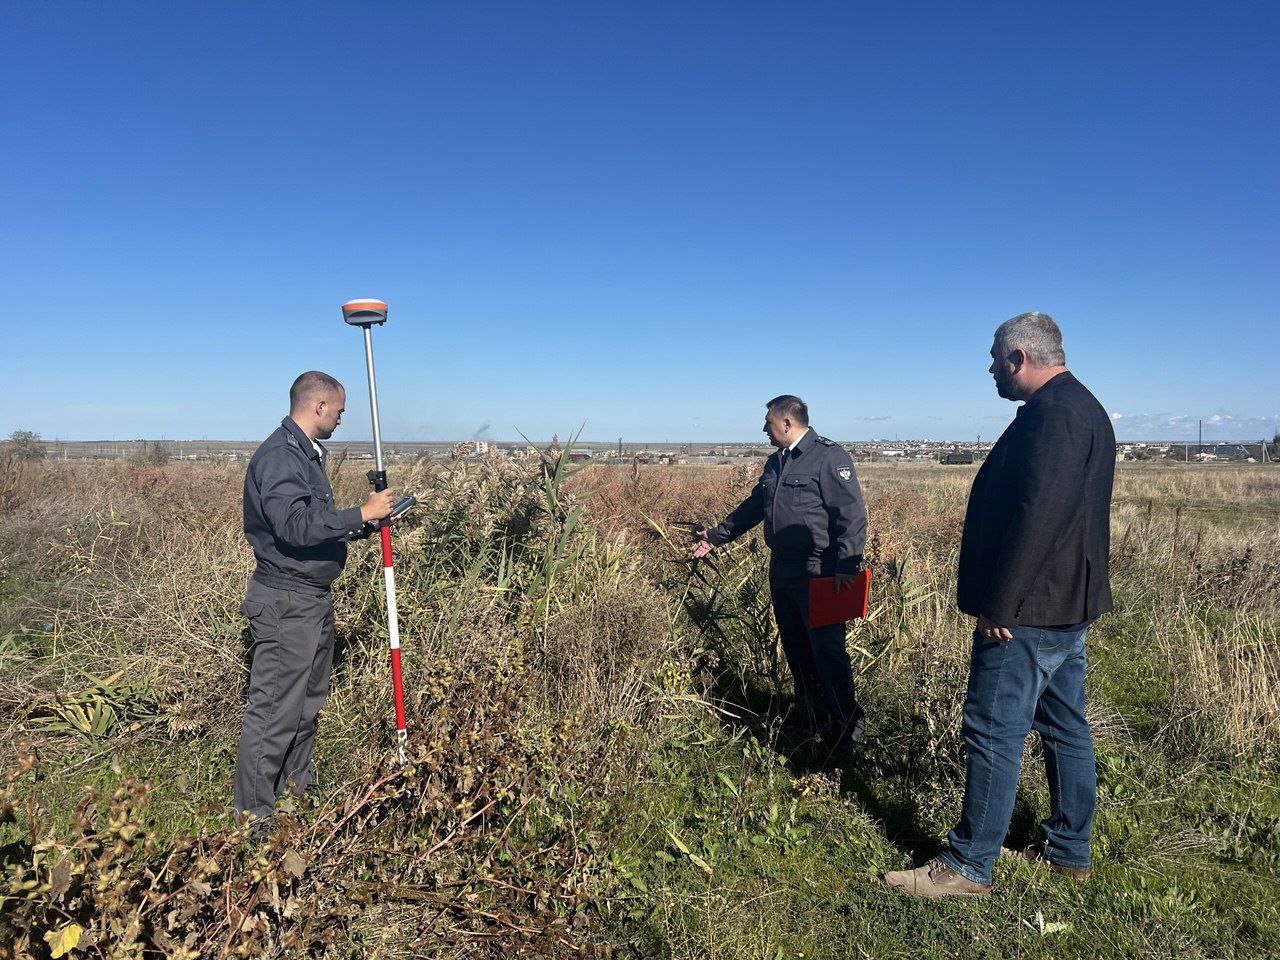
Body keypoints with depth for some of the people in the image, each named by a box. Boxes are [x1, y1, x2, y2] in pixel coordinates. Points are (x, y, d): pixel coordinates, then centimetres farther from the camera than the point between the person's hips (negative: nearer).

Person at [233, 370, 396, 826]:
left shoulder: (307, 454, 15)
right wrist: (361, 514, -26)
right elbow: (296, 526, -31)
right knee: (274, 707, -2)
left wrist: (370, 522, 13)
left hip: (314, 598, 11)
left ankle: (297, 779, 39)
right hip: (285, 603, -11)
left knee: (309, 696, 22)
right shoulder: (277, 456, -19)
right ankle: (253, 812, 11)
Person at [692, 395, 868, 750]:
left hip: (818, 574, -8)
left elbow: (852, 515, -17)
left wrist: (846, 566, -25)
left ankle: (846, 727, 11)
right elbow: (754, 506, 24)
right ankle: (808, 718, 31)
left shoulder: (830, 456, -12)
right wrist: (717, 536, 25)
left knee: (827, 650, -5)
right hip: (781, 570, 9)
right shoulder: (775, 462, 15)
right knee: (795, 649, 16)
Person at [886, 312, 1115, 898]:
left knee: (995, 735, -4)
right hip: (1068, 608, 11)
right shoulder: (1081, 407, 17)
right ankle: (1069, 850, 31)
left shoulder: (1053, 415, -18)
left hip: (1028, 612, -11)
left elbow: (1035, 519, -27)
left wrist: (997, 606, -22)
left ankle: (968, 867, 7)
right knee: (1065, 727, 17)